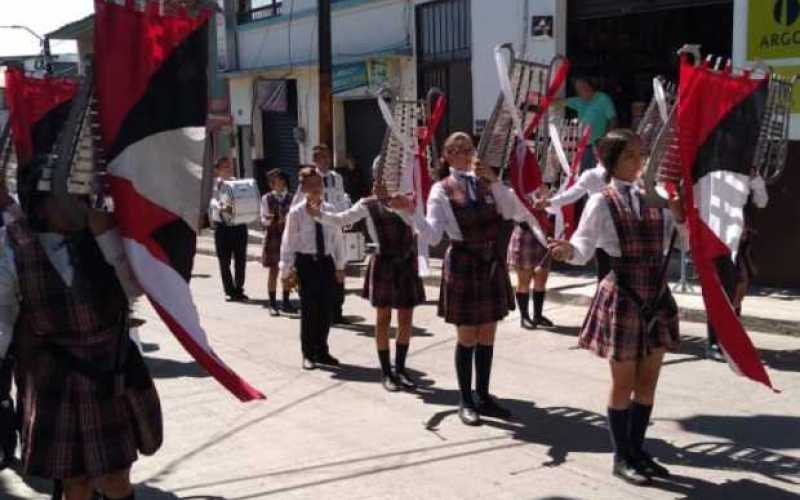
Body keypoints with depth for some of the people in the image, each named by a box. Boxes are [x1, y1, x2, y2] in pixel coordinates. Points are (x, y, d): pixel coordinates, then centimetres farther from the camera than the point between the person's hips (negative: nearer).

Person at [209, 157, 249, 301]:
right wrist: (220, 207, -37)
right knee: (224, 260, 2)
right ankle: (230, 291, 13)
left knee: (240, 259, 4)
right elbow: (213, 200, -17)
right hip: (222, 225, -2)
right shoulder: (215, 184, 0)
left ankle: (239, 290, 16)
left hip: (239, 224, 2)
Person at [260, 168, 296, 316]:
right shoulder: (267, 198, 0)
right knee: (273, 271, 2)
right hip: (273, 238, -3)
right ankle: (273, 304, 9)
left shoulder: (290, 198, 8)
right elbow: (264, 220, -4)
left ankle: (286, 302, 17)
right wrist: (271, 221, -24)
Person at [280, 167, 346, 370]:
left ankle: (321, 351, 26)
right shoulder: (296, 213, -9)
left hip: (326, 261, 4)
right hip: (306, 262, -3)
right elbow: (288, 243, -6)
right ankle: (308, 354, 16)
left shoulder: (330, 210, 1)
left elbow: (337, 239, 7)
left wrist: (340, 266, 9)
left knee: (327, 308, 8)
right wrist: (286, 272, -6)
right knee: (309, 308, 1)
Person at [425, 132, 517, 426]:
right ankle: (466, 402, 16)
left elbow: (510, 212, -8)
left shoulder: (486, 182, 7)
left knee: (487, 335, 11)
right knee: (467, 337, 3)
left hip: (492, 263, 4)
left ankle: (483, 396, 24)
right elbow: (433, 236, -14)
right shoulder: (441, 190, -5)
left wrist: (494, 180, -18)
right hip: (463, 264, -4)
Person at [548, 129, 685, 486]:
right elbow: (584, 249, -12)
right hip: (622, 299, -5)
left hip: (656, 298, 5)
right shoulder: (602, 202, -7)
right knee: (624, 382, 4)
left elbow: (686, 243, 12)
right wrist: (567, 250, -33)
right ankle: (622, 457, 18)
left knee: (648, 382, 12)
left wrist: (680, 217, -5)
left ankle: (637, 450, 27)